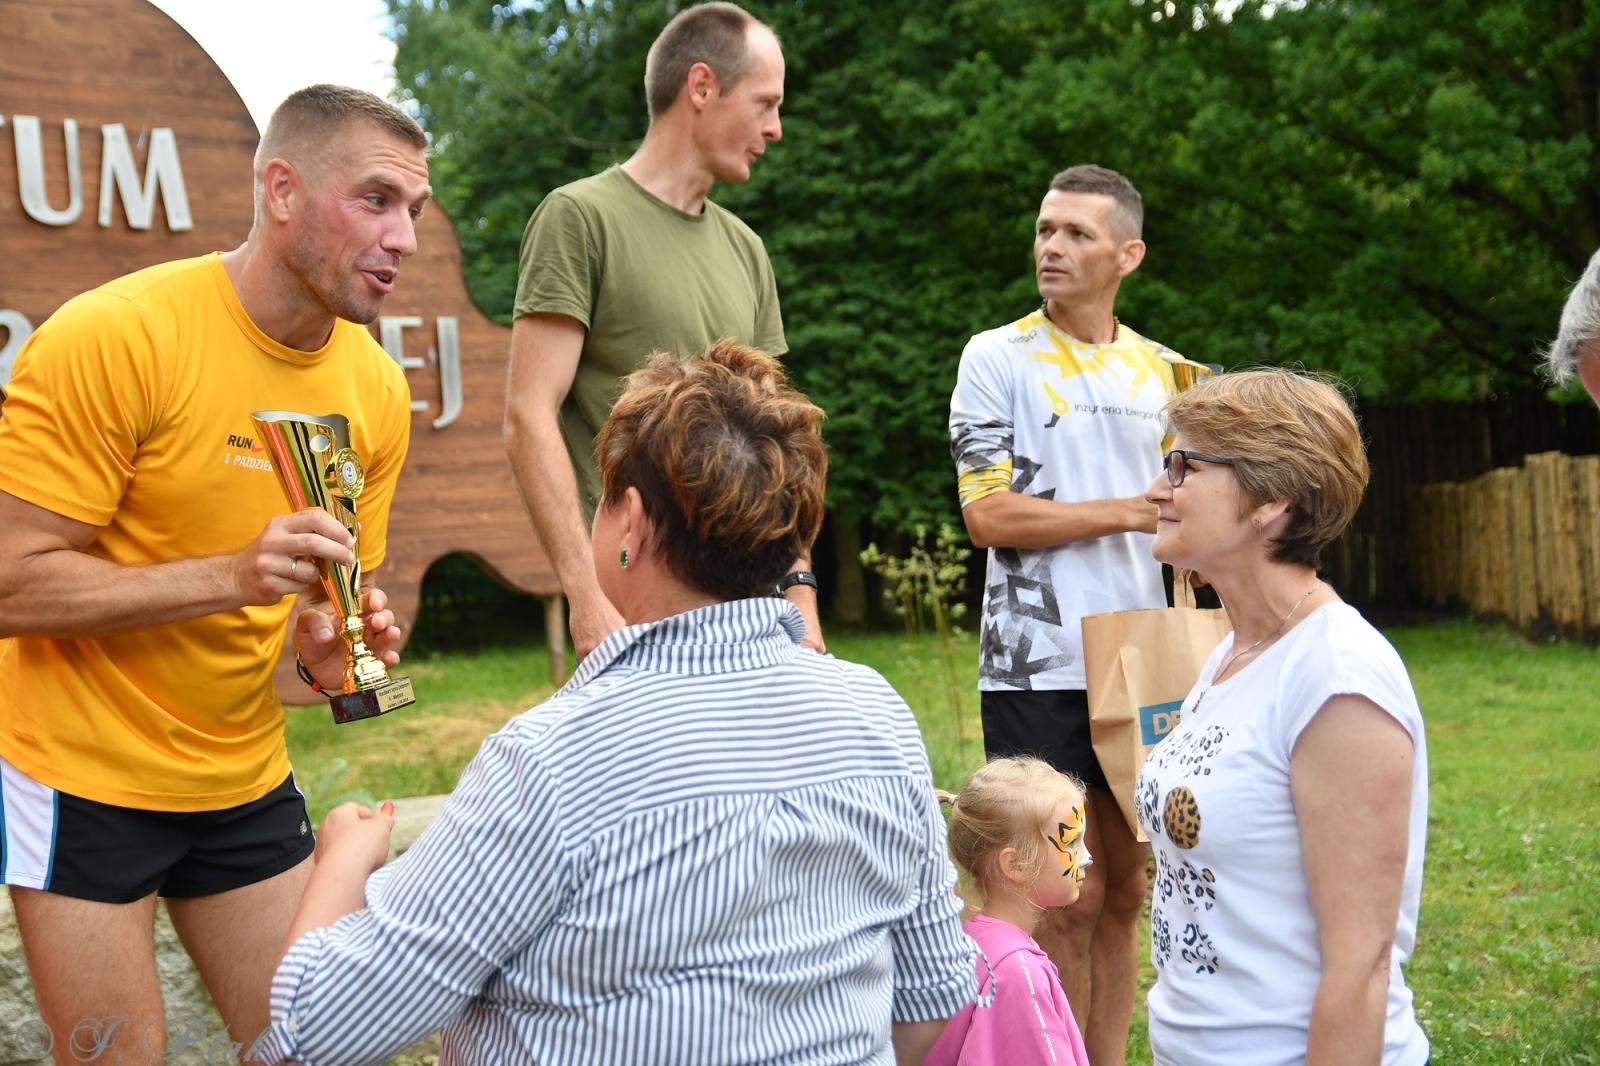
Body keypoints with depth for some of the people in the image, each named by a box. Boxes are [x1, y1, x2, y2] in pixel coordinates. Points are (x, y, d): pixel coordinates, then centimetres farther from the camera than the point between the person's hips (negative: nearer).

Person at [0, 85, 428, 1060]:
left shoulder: (378, 389, -1)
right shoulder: (113, 336, -19)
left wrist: (334, 639, -12)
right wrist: (232, 576, -30)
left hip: (248, 779, 5)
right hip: (82, 774, -5)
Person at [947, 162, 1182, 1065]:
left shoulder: (1160, 371, 12)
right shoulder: (998, 359, -2)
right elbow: (989, 515, -10)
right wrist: (1125, 513, -15)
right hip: (1040, 673, -5)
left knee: (1125, 890, 11)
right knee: (1067, 902, -1)